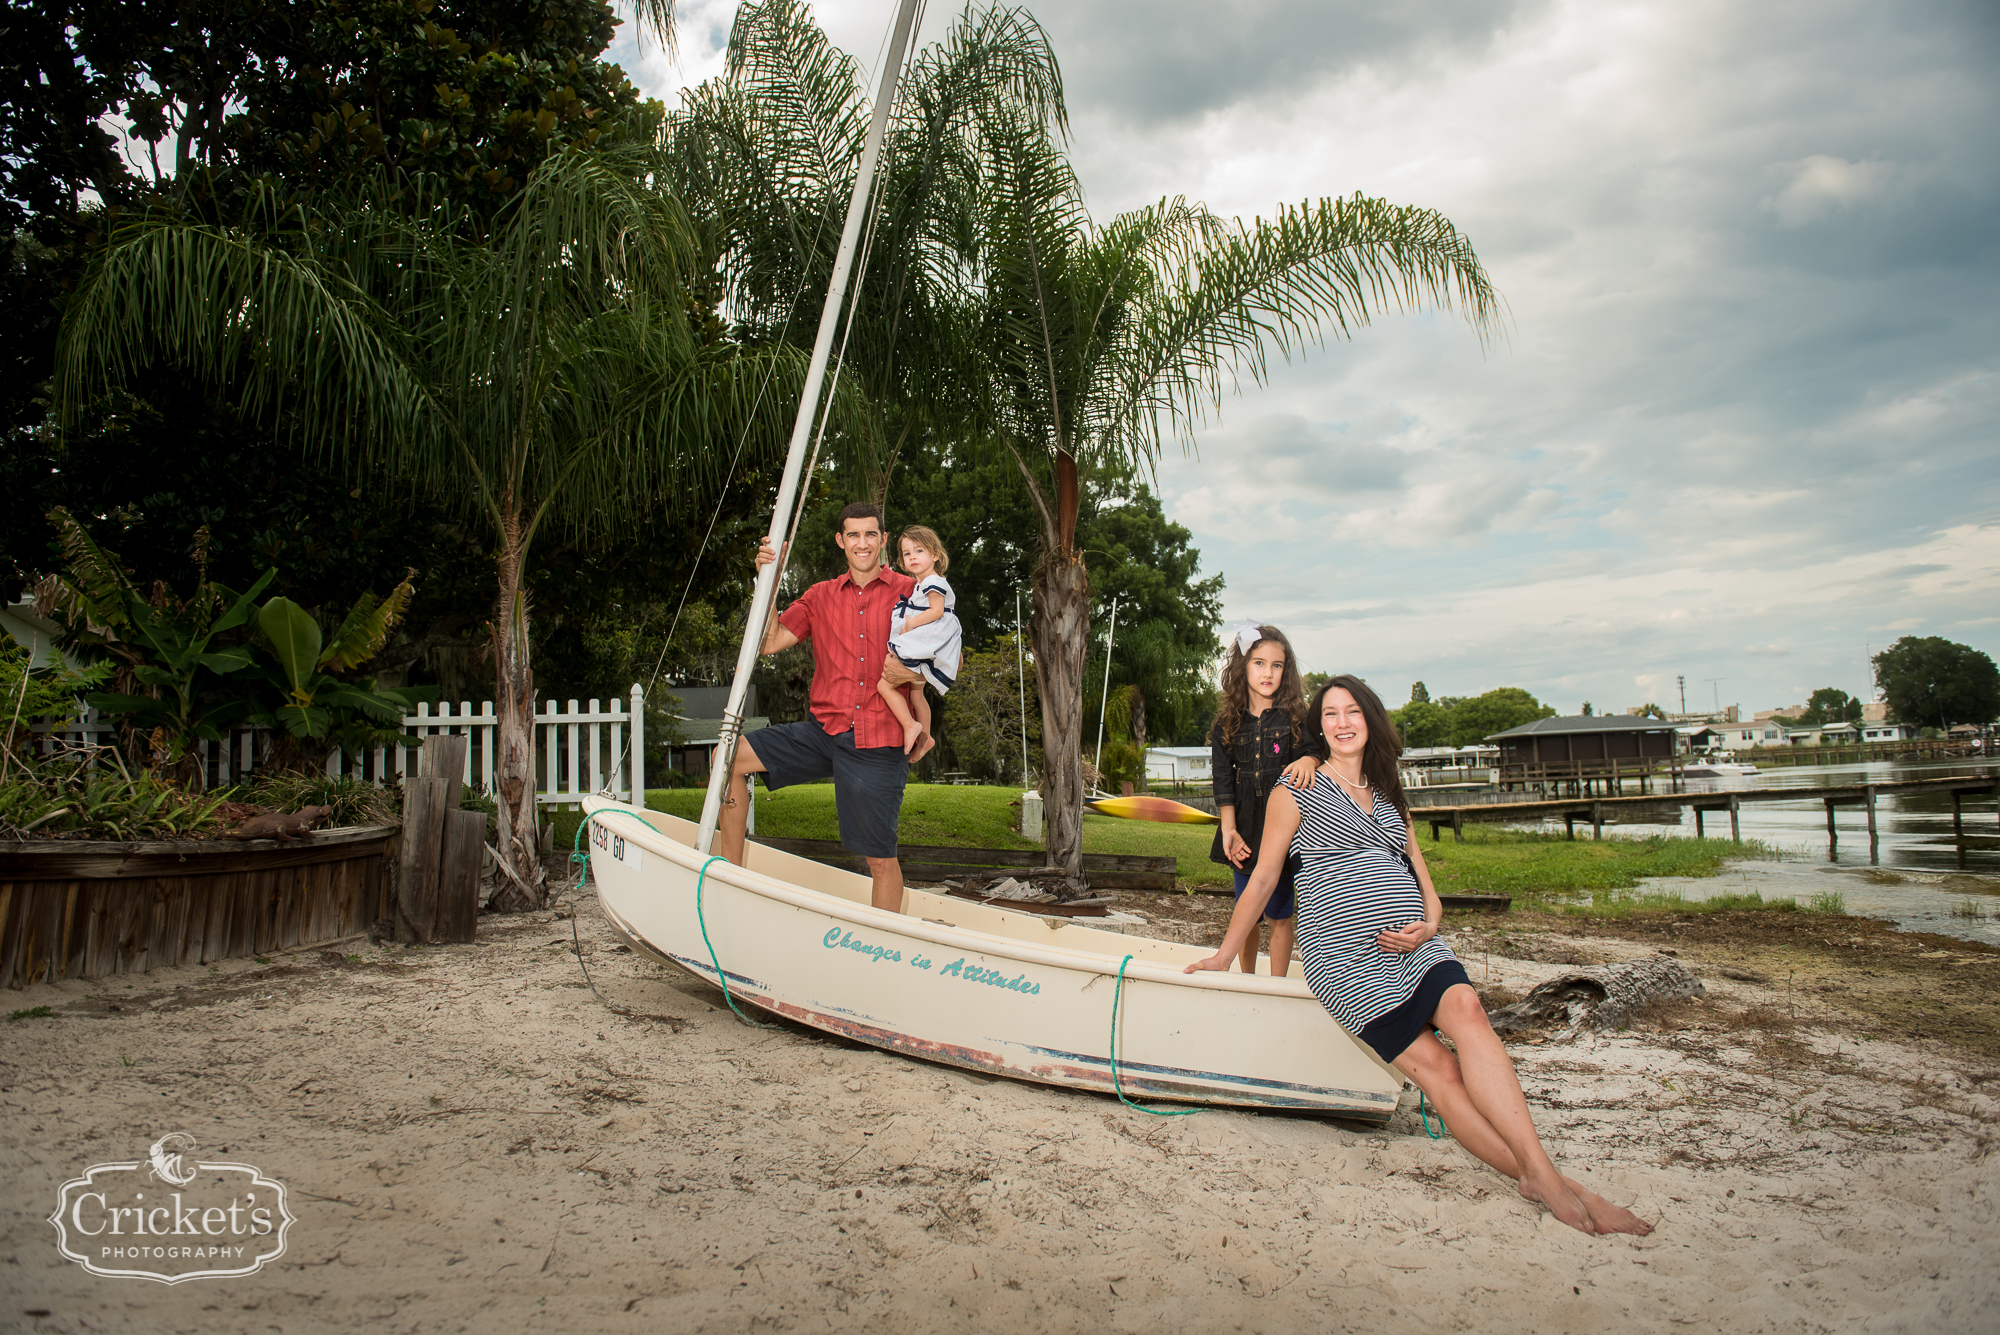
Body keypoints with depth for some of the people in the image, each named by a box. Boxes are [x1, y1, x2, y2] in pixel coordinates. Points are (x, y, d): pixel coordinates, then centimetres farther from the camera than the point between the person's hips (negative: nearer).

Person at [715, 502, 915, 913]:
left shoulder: (910, 592, 2)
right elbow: (768, 643, 4)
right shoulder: (820, 596, 12)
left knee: (881, 859, 1)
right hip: (824, 730, 4)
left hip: (878, 745, -4)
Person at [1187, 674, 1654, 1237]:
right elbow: (1263, 879, 11)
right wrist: (1224, 954, 11)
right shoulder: (1298, 791, 9)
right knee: (1433, 1065, -19)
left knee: (1465, 1008, -27)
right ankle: (1542, 1180, -21)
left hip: (1412, 942, 4)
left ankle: (1542, 1174, -32)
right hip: (1344, 953, -3)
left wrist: (1428, 925, 3)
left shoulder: (1387, 796, 25)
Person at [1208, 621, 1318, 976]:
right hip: (1244, 827, 2)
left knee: (1278, 914, 1)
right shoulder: (1226, 724, 4)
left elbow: (1318, 749, -3)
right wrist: (1229, 829, -6)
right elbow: (1222, 780, 3)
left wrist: (1309, 759, -28)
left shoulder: (1295, 717, 0)